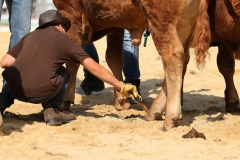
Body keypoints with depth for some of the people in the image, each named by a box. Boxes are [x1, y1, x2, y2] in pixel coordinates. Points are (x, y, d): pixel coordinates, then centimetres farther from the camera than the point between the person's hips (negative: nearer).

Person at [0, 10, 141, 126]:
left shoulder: (30, 36, 23)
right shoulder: (66, 41, 14)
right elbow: (96, 69, 10)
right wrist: (122, 87, 14)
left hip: (15, 89, 3)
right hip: (39, 93, -3)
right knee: (62, 73, 27)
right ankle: (52, 111, 10)